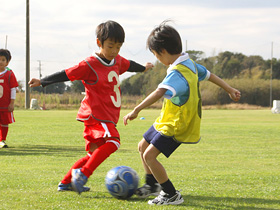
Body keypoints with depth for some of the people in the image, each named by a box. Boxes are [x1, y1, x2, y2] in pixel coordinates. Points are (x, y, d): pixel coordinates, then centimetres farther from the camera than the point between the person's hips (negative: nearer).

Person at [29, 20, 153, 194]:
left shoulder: (118, 61, 12)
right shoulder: (90, 65, -11)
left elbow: (129, 65, 34)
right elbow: (66, 74, -7)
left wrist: (143, 68, 53)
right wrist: (42, 82, -8)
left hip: (109, 117, 9)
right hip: (95, 114, -8)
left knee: (96, 153, 10)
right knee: (113, 142, -29)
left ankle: (66, 182, 18)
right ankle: (83, 173, -28)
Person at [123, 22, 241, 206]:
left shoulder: (177, 73, -29)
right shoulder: (190, 64, 3)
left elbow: (160, 92, -45)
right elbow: (209, 75, 17)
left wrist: (136, 110, -51)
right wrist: (230, 90, 31)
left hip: (176, 126, -11)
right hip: (168, 121, 11)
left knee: (150, 155, -14)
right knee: (143, 146, 20)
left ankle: (172, 195, -3)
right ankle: (152, 185, 38)